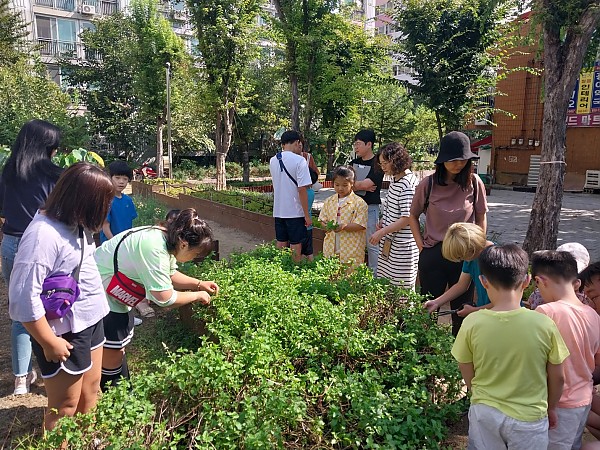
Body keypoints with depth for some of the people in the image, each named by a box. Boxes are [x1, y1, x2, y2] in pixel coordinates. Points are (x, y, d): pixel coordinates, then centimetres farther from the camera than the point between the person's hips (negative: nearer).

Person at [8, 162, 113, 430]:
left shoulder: (75, 223, 0)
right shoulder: (43, 234, -26)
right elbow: (24, 297, -25)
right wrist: (49, 342, -18)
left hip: (90, 320, 9)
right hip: (65, 333, -9)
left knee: (90, 390, 24)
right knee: (65, 406, 11)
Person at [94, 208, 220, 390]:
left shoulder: (166, 238, -5)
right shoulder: (154, 249, -34)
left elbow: (170, 275, 11)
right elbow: (165, 299, -30)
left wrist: (199, 283, 2)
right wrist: (197, 295, -16)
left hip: (113, 293, 10)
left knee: (118, 347, 20)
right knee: (112, 353, 1)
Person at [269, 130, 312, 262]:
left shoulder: (273, 161, 7)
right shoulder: (299, 160, -12)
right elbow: (302, 189, -16)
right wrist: (307, 215, -11)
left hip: (278, 211, 6)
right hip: (295, 212, -6)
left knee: (281, 246, 13)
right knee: (296, 248, 4)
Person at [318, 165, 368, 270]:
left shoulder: (359, 203, -6)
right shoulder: (329, 201, 9)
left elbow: (360, 225, -11)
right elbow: (322, 219, 12)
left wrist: (343, 226, -24)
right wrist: (326, 225, -11)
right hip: (331, 248, 4)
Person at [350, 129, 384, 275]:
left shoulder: (377, 164, -8)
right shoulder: (354, 163, 13)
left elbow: (365, 184, -18)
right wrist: (362, 186, -12)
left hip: (370, 208, -7)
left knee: (372, 244, 1)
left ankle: (375, 276, 11)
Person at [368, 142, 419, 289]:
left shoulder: (408, 184, -18)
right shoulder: (395, 180, 11)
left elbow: (406, 219, -20)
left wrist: (381, 232, -18)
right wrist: (383, 222, 5)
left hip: (402, 246, -9)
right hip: (389, 244, 9)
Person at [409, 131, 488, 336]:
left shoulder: (474, 183, -5)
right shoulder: (428, 184, -7)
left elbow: (481, 218, 6)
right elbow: (413, 216, 5)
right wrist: (421, 246, 0)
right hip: (433, 255, -1)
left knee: (462, 307, 13)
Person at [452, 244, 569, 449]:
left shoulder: (472, 323, -19)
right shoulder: (544, 325, -19)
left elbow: (467, 374, -6)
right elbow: (557, 377, -5)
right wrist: (551, 408, 14)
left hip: (484, 413, 0)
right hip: (529, 418, 0)